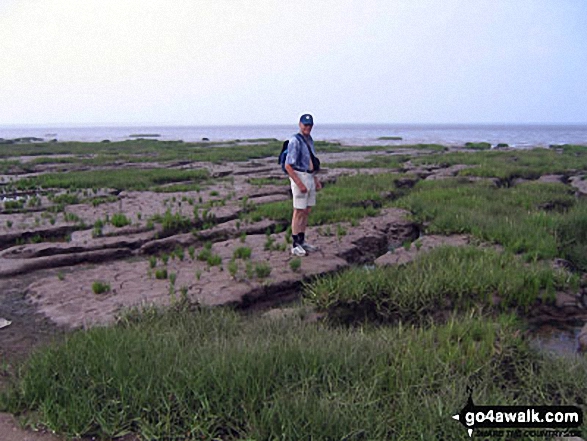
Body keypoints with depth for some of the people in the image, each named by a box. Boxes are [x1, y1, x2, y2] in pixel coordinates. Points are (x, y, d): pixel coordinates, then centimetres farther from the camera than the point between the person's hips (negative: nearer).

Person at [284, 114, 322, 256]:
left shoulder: (309, 140, 14)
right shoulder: (295, 141, -14)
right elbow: (288, 166, -18)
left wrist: (316, 180, 17)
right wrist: (300, 184, -21)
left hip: (310, 177, 9)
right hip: (299, 177, -9)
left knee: (307, 211, 12)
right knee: (299, 211, -5)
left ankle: (302, 241, 21)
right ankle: (295, 245, 1)